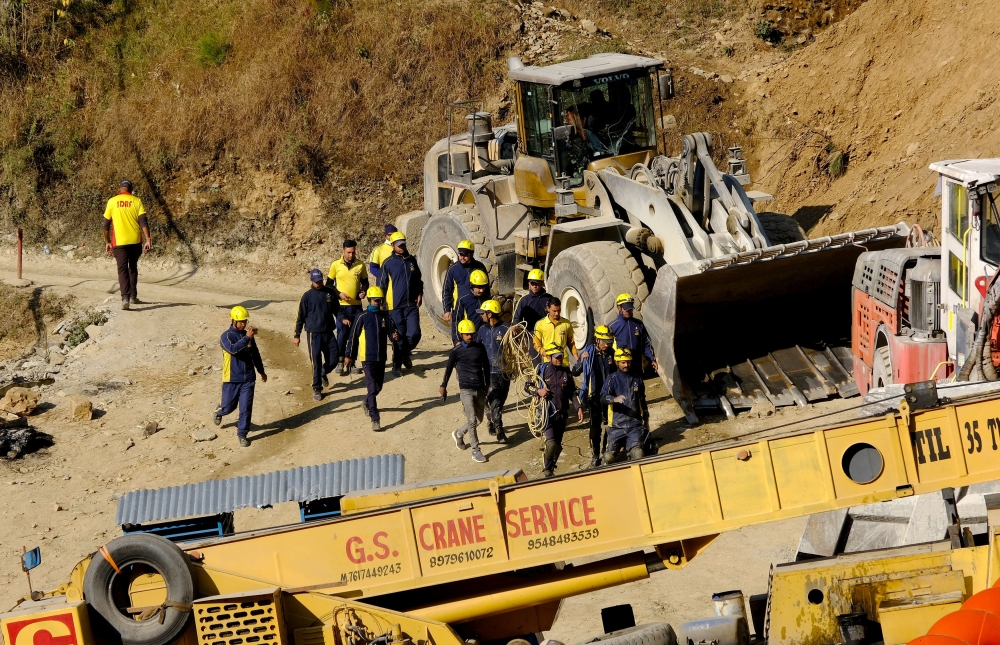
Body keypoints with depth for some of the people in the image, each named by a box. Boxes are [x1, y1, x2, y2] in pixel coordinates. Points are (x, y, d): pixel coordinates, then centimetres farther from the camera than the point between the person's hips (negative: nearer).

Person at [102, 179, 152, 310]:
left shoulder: (112, 202, 0)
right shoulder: (136, 201, 0)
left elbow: (106, 224, 5)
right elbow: (143, 222, -9)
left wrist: (107, 242, 15)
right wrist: (148, 240, -10)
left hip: (119, 242, -2)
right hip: (135, 241, 2)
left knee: (123, 270, -4)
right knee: (133, 268, 19)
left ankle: (125, 298, -22)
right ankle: (133, 296, 26)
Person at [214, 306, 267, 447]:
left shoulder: (248, 335, 6)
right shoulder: (226, 336, -10)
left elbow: (255, 354, 20)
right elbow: (233, 349, -31)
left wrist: (261, 371, 28)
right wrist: (247, 338, -35)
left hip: (248, 379, 3)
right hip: (232, 379, -3)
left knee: (246, 408, -1)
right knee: (228, 406, 7)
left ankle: (242, 434, 9)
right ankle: (218, 413, 42)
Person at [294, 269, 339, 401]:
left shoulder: (330, 293, 7)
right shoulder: (307, 296, -3)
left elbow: (336, 310, 19)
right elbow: (300, 317, 0)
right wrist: (297, 335, -1)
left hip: (329, 333, 4)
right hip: (314, 334, -4)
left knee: (333, 359, 4)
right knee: (316, 362, -4)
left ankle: (323, 374, 36)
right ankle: (317, 389, 7)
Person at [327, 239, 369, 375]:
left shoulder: (360, 265, 3)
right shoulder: (336, 265, -2)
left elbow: (365, 282, 14)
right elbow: (329, 284, 4)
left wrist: (363, 291, -6)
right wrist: (339, 294, -11)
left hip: (356, 306, 2)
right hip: (342, 306, -2)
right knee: (342, 334, -6)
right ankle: (340, 362, 4)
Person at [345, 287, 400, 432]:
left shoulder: (385, 316, 4)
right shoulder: (363, 317, -7)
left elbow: (392, 330, 3)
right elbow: (354, 337, 0)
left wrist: (395, 335, -23)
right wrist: (349, 355, 5)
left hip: (381, 358, 5)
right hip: (368, 358, -5)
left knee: (378, 387, 18)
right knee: (372, 388, -12)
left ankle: (367, 403, 48)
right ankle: (375, 419, -13)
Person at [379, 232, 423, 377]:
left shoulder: (412, 260, 10)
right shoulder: (388, 263, -2)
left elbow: (418, 279, 21)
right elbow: (382, 284, 1)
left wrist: (419, 294, 8)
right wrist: (382, 303, -1)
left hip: (411, 305, 3)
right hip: (395, 306, -3)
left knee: (414, 334, -5)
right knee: (399, 336, -2)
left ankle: (405, 354, 24)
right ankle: (397, 366, 10)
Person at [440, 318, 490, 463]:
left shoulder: (480, 347, 3)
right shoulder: (456, 351, -6)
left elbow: (486, 366, 15)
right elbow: (449, 368, 6)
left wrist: (487, 384, 20)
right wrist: (443, 386, 12)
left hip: (480, 389, 4)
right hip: (466, 390, -4)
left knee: (478, 420, 12)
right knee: (472, 420, -11)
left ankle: (459, 434, 38)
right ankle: (475, 450, -3)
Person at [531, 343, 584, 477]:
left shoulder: (566, 372, 8)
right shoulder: (541, 370, -4)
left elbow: (572, 393, 14)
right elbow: (528, 386, 4)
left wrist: (578, 408, 4)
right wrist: (538, 391, -15)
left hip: (561, 413, 5)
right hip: (547, 412, -5)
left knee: (558, 445, 9)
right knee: (551, 443, -18)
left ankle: (551, 469, 25)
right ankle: (546, 469, 0)